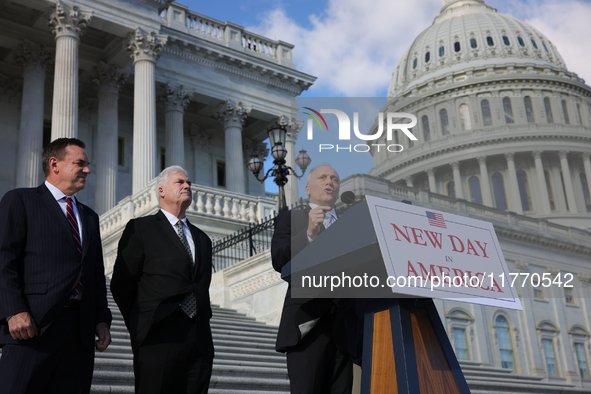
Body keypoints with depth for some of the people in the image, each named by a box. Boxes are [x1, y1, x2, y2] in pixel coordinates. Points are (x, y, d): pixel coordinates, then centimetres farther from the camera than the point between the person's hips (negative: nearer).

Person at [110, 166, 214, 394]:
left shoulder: (202, 239, 23)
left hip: (200, 341, 5)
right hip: (159, 341, -5)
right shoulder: (141, 228, 5)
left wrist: (202, 322, 13)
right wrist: (140, 327, 3)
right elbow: (121, 285, 3)